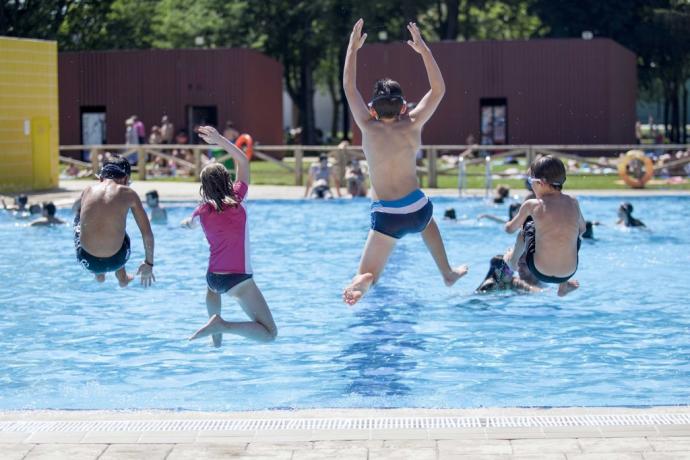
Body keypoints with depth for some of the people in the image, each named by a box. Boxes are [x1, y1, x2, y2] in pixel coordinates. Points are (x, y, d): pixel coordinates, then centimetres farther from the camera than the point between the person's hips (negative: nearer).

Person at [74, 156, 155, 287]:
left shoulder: (88, 191, 5)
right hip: (115, 262, 0)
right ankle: (122, 277, 45)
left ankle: (98, 274, 38)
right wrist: (149, 264, 17)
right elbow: (147, 234, 3)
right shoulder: (128, 194, 0)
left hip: (87, 262, 1)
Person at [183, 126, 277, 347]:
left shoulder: (203, 210, 3)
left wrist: (187, 222, 53)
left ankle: (216, 335, 40)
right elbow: (243, 161, 3)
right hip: (239, 279, -5)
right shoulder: (238, 200, -6)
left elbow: (189, 222, 29)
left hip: (213, 277, 5)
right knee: (269, 333, -6)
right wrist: (220, 140, 0)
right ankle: (221, 325, -24)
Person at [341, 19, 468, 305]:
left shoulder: (368, 129, -4)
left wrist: (353, 49, 10)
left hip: (386, 217, -2)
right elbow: (438, 90, 7)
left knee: (368, 273, 0)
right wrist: (424, 51, 9)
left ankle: (363, 281, -37)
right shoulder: (412, 126, -3)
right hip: (417, 210, 2)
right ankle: (447, 273, 46)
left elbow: (349, 88, 5)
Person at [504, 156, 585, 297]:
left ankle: (513, 260, 47)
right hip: (568, 273, 2)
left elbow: (510, 228, 6)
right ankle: (563, 286, 40)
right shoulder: (573, 203, -2)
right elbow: (582, 230, 16)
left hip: (540, 273, -2)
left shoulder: (532, 205, -10)